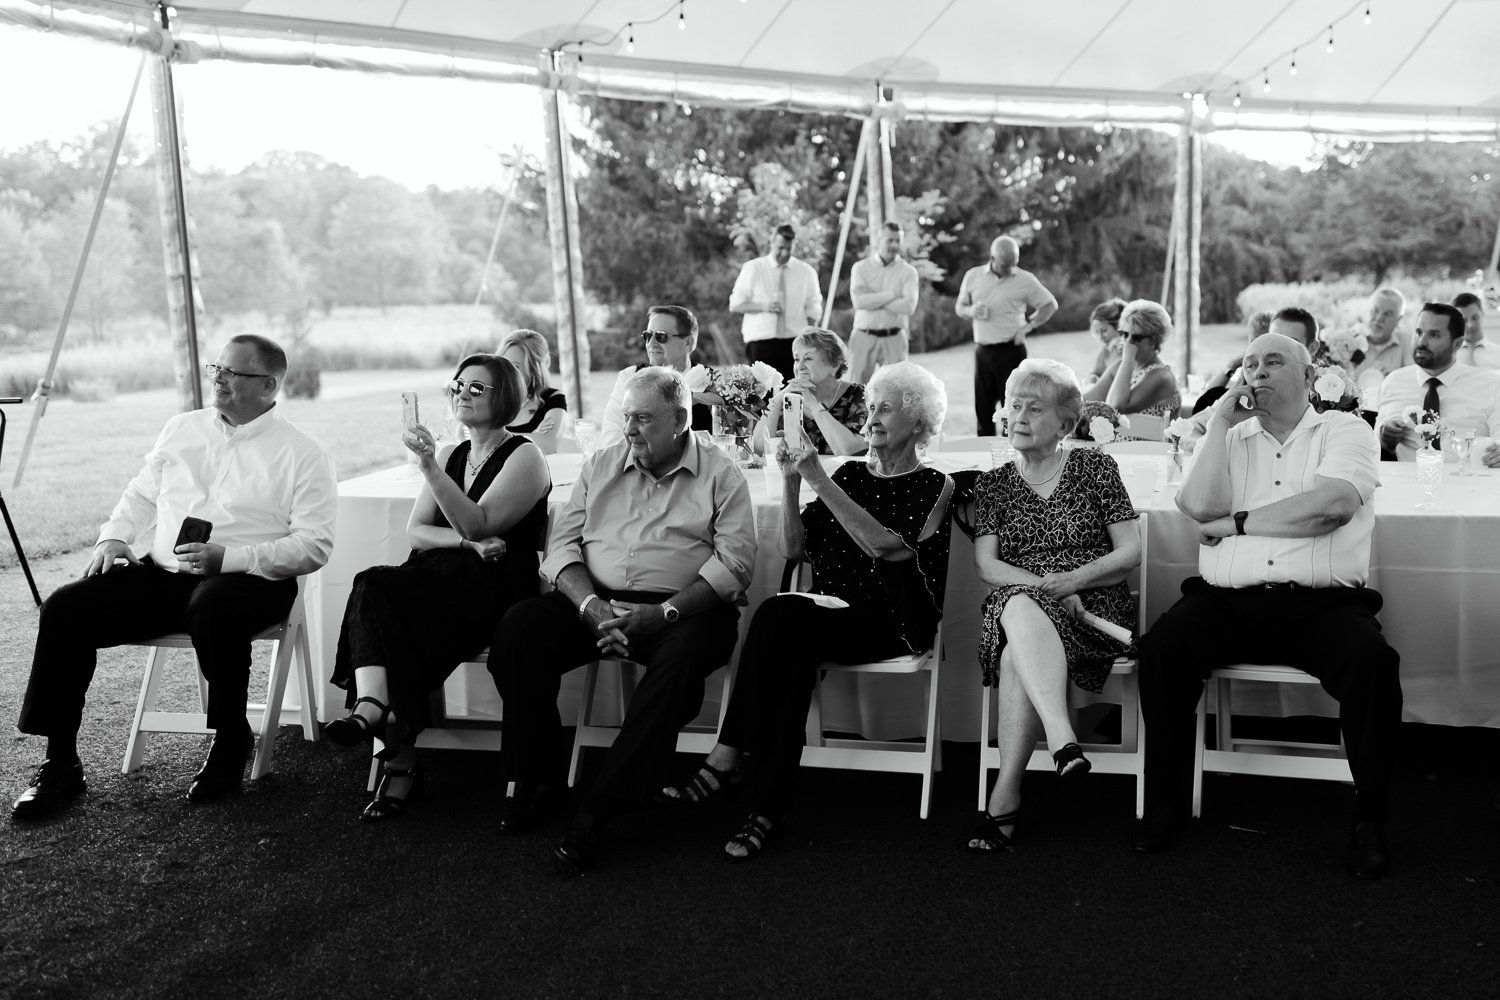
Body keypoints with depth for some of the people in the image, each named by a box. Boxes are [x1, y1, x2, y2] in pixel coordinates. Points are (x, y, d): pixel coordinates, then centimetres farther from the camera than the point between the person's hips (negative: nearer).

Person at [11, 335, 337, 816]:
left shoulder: (302, 454, -1)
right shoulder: (181, 429, 17)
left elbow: (313, 545, -9)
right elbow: (141, 495, 25)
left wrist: (229, 557, -19)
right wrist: (114, 538, 4)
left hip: (249, 579, -5)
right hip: (160, 574, 6)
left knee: (212, 610, -40)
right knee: (65, 608, -14)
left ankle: (231, 741, -15)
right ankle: (60, 764, -5)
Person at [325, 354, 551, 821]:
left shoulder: (524, 456, 2)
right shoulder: (450, 454, 24)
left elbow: (476, 523, -13)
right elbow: (415, 531, 13)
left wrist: (429, 467, -21)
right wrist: (467, 542, -6)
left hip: (496, 588, -5)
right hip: (441, 581, 6)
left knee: (375, 587, -29)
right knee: (377, 587, -29)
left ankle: (373, 707, -32)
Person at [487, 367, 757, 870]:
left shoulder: (720, 475, 4)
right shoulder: (600, 465, 15)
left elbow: (735, 559, -8)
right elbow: (562, 544, 9)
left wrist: (664, 612, -20)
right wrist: (590, 606, -11)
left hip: (682, 608, -3)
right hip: (596, 599, 4)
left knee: (684, 655, -36)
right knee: (517, 629, -20)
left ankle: (598, 809, -31)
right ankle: (539, 780, -9)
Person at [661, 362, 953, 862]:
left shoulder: (935, 486, 4)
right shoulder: (849, 474, 19)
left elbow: (887, 545, -16)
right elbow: (794, 548, 10)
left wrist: (820, 481, -18)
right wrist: (791, 482, -4)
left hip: (895, 621, -4)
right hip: (837, 613, 4)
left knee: (779, 618, -30)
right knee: (792, 646, -32)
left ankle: (726, 760, -27)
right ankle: (768, 804, -30)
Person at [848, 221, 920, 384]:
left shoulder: (908, 271, 4)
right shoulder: (860, 267, 4)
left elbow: (909, 306, -11)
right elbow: (859, 300, -12)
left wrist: (873, 297, -10)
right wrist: (892, 294, -11)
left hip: (894, 339, 0)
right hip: (864, 337, 0)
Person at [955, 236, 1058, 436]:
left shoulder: (1025, 280, -2)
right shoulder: (973, 276, 5)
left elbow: (1050, 305, 7)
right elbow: (959, 306, 15)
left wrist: (1029, 325, -6)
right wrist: (971, 311, -8)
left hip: (1011, 350, -3)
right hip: (982, 351, 3)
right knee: (983, 407, 5)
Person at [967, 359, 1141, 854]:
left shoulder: (1095, 467, 10)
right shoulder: (993, 484, 16)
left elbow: (1131, 552, 4)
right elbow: (986, 565, 3)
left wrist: (1075, 578, -14)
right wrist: (1047, 586, -14)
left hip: (1094, 608, -2)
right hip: (1018, 602, 2)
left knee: (1017, 657, -34)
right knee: (1020, 609, -38)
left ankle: (1006, 795, -35)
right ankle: (1063, 740, -51)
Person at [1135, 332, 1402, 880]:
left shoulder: (1344, 430, 11)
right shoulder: (1230, 437, 20)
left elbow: (1331, 506, -9)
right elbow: (1200, 505, 0)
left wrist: (1235, 523, -3)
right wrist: (1220, 421, 4)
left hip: (1322, 603, -2)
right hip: (1226, 601, 2)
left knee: (1373, 662, -30)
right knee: (1163, 645, -25)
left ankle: (1369, 817, -10)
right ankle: (1166, 801, -10)